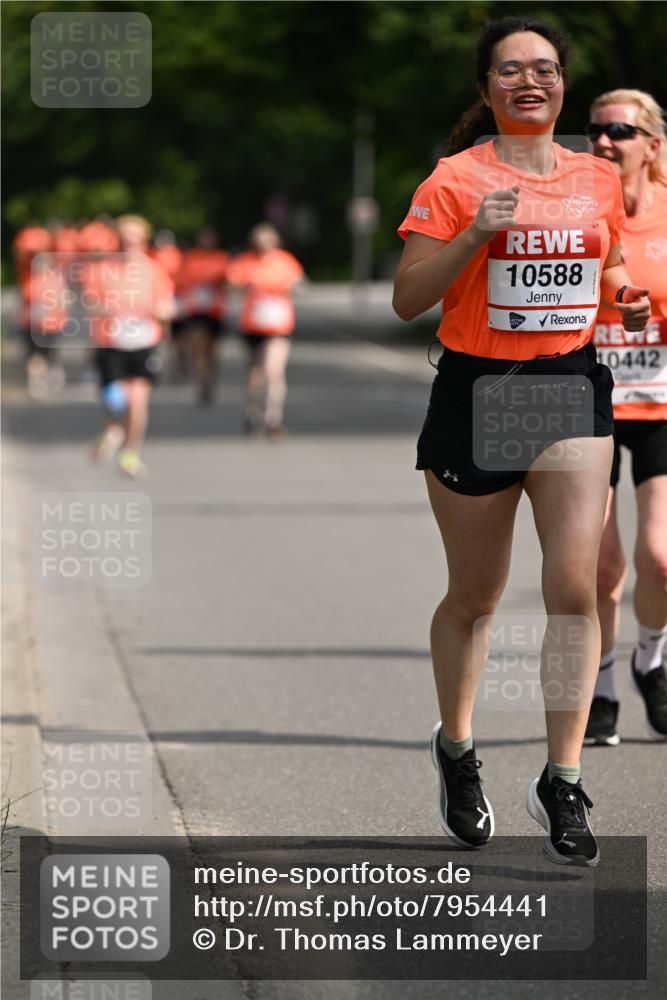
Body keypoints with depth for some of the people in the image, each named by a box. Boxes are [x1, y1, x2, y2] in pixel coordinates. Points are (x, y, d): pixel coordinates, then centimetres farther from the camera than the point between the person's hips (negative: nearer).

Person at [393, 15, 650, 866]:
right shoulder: (457, 177, -6)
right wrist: (475, 235, -22)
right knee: (474, 597, 10)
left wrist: (623, 299, 0)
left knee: (574, 586, -12)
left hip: (571, 386, 2)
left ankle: (561, 782, -4)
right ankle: (455, 747, 35)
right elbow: (407, 299, -9)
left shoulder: (598, 180, 8)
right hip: (476, 388, -2)